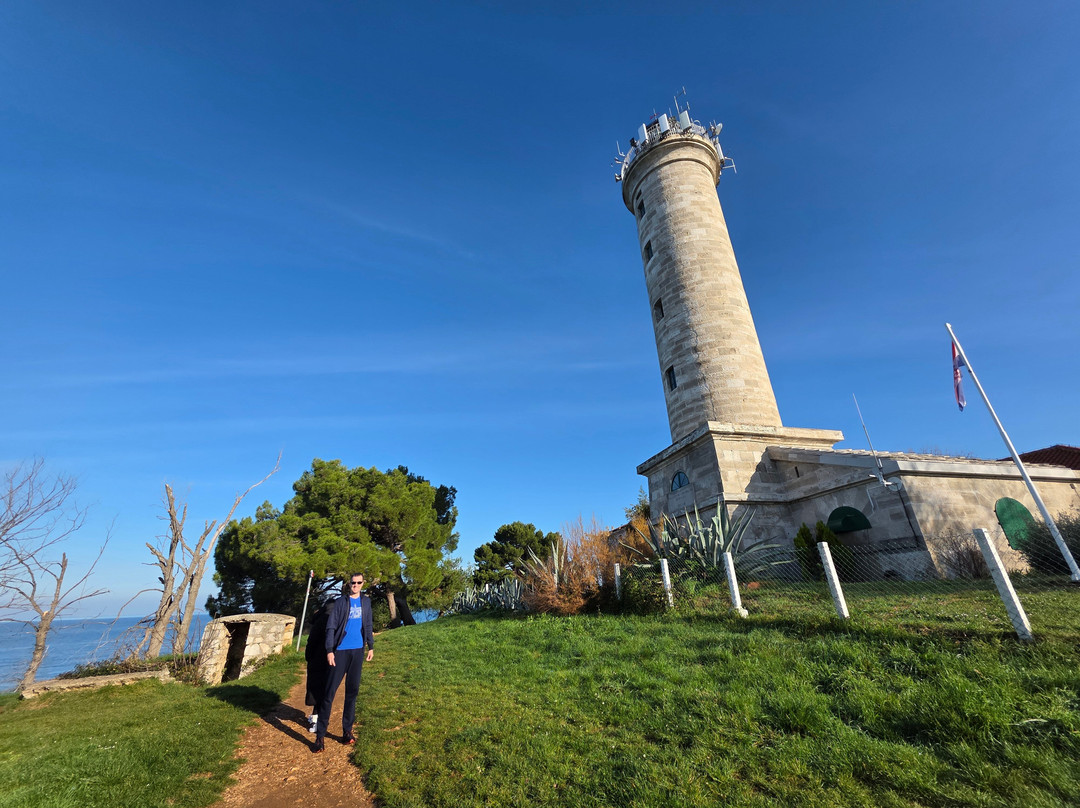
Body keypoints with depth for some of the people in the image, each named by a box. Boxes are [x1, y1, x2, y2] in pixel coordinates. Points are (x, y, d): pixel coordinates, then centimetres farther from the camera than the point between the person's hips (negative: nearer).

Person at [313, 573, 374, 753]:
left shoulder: (366, 601, 6)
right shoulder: (340, 602, -6)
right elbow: (330, 627, -6)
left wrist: (371, 647, 10)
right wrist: (329, 651, -12)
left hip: (358, 651, 4)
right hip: (341, 651, -3)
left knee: (352, 691, 10)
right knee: (329, 692, -2)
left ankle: (347, 731, 20)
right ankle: (320, 735, 9)